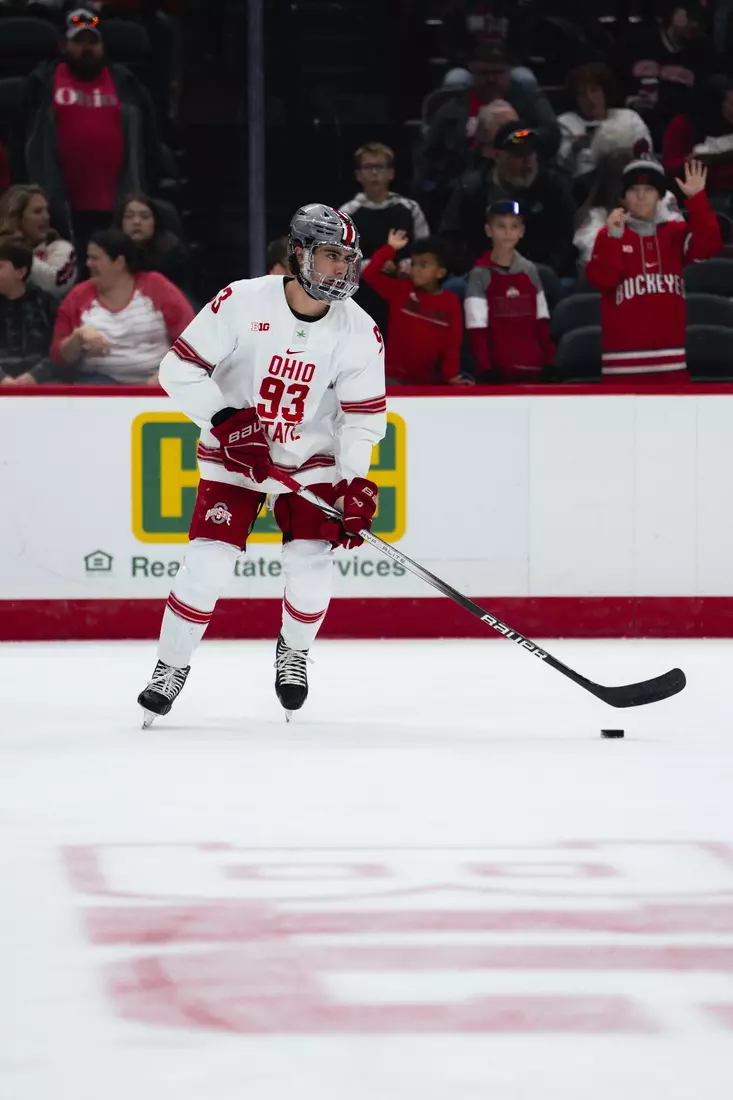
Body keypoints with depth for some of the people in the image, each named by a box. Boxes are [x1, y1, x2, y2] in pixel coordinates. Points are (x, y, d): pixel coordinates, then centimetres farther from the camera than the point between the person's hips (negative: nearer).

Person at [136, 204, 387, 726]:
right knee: (207, 566, -12)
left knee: (311, 565, -11)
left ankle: (294, 651, 20)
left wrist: (356, 484, -16)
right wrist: (226, 421, -25)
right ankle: (171, 667, 7)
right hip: (233, 455, -2)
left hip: (312, 459, 2)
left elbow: (364, 415, -5)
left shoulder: (359, 332, -12)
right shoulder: (242, 303, -20)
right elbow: (179, 368, -16)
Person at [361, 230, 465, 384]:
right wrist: (390, 249, -12)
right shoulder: (400, 291, 0)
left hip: (429, 380, 1)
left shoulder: (450, 303, -1)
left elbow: (452, 342, -1)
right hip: (395, 376, -1)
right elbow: (369, 275, -7)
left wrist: (451, 375, -11)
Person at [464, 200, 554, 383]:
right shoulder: (480, 275, -6)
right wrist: (485, 368, -15)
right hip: (497, 368, -4)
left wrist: (550, 362, 8)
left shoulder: (529, 271, 8)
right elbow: (476, 329, -9)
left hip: (531, 366, 4)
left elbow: (542, 322, 12)